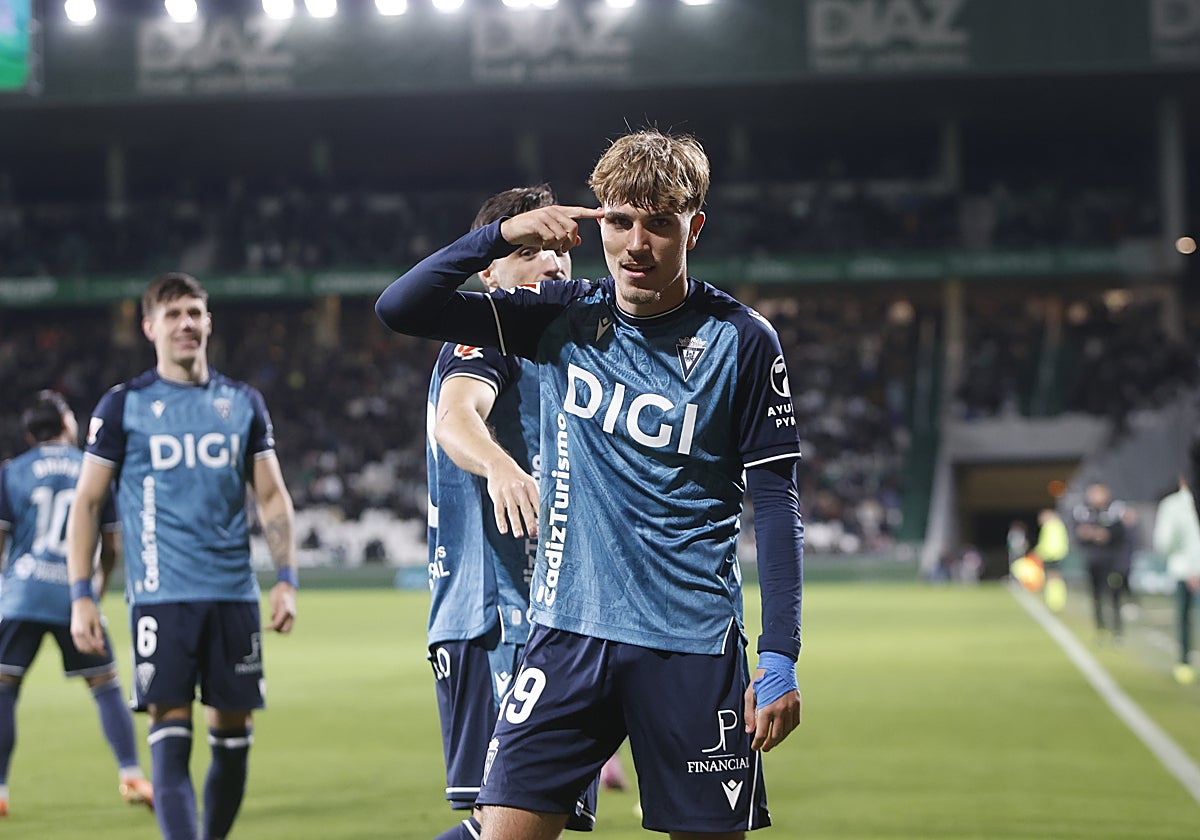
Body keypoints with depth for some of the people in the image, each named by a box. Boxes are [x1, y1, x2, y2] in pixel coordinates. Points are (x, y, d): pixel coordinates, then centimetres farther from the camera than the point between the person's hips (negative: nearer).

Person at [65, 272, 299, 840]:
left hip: (234, 596, 3)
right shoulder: (124, 405, 2)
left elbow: (271, 496, 15)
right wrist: (80, 596, -3)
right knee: (171, 740, -12)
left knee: (233, 738, 5)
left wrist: (286, 578, 4)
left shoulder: (243, 403, 12)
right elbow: (87, 502, 4)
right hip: (160, 597, -3)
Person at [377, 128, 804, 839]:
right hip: (569, 636, 2)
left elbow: (776, 501, -2)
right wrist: (501, 236, -11)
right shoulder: (563, 318, 4)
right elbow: (400, 308, 2)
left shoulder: (741, 340, -3)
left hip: (694, 648, -2)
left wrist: (780, 659, -8)